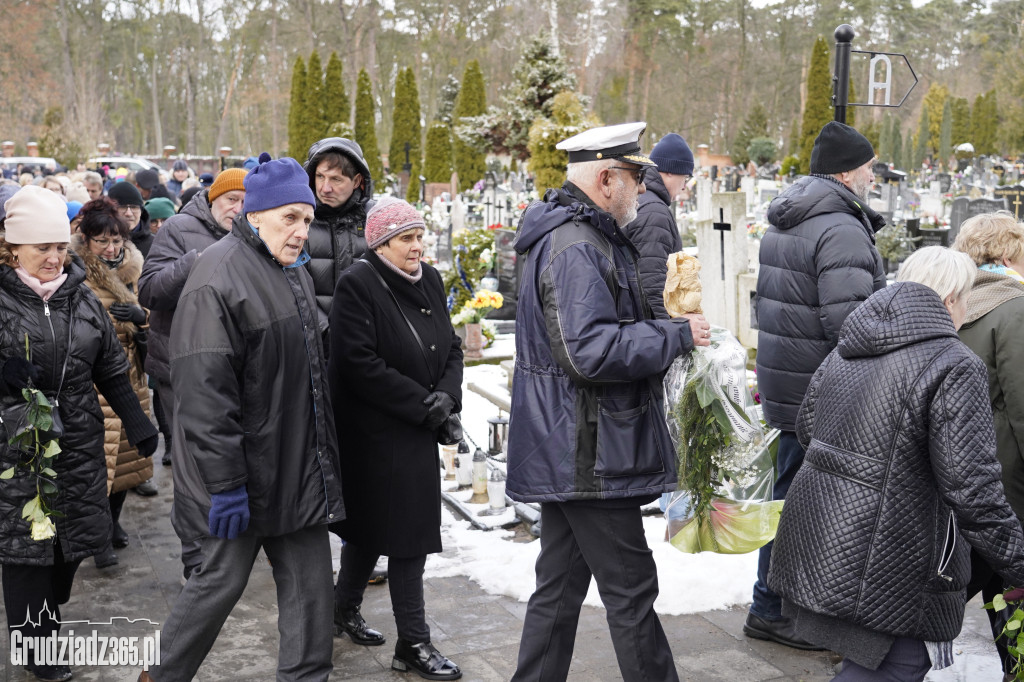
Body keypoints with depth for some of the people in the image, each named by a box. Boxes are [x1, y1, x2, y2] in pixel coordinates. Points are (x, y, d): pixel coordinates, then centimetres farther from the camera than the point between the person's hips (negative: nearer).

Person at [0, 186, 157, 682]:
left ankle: (50, 613, 31)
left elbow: (111, 369, 15)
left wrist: (136, 423, 12)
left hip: (79, 445, 4)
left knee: (74, 535, 10)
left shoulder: (81, 298, 9)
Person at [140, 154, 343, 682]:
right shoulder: (220, 277, -17)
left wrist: (320, 456, 22)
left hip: (297, 461, 8)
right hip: (242, 465, -8)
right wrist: (225, 483, -23)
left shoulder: (294, 274, 13)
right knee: (223, 578, 5)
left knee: (309, 575, 10)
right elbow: (204, 390, -22)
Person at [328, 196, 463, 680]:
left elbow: (451, 347, 11)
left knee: (370, 523, 18)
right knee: (406, 533, -4)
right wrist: (422, 403, -19)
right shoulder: (358, 285, -13)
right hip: (377, 431, -7)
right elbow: (360, 363, -20)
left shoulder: (429, 280, 9)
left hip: (420, 431, 7)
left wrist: (447, 395, -8)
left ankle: (345, 611, 35)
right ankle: (413, 643, 6)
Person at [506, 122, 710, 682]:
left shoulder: (580, 237, 17)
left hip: (564, 453, 11)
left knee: (560, 587, 17)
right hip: (587, 457, -11)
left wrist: (664, 321, 13)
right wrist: (677, 335, -17)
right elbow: (591, 352, -27)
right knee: (630, 590, 1)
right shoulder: (576, 248, -19)